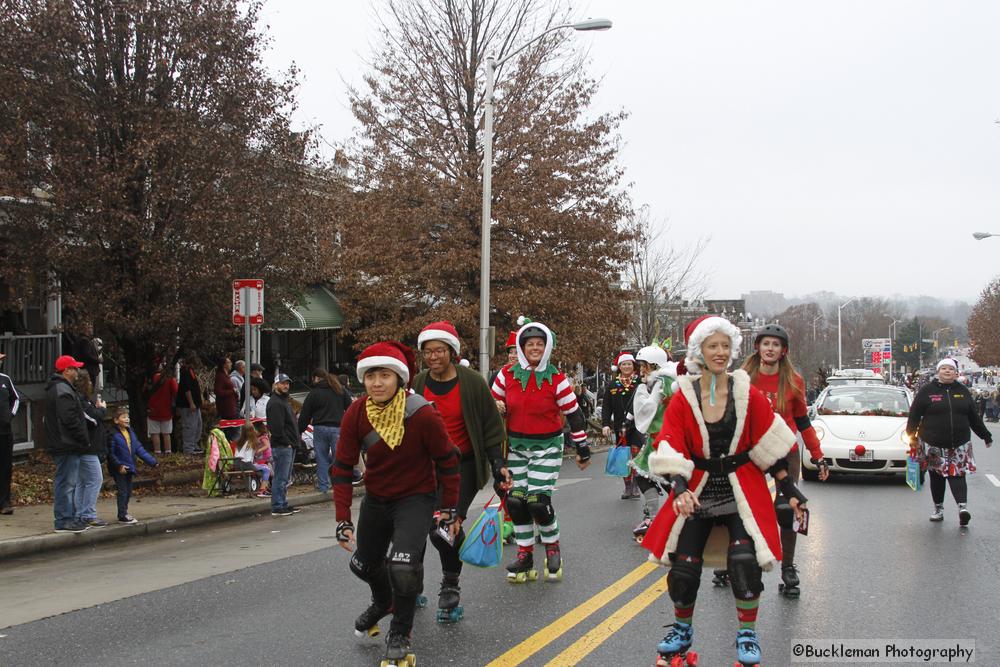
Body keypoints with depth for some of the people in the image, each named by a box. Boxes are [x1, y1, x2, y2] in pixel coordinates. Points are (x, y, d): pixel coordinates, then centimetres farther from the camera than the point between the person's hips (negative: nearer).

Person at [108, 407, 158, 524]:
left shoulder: (131, 432, 9)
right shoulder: (113, 435, -14)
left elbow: (139, 449, 12)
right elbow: (111, 453, -15)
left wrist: (152, 461, 8)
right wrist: (119, 465, -24)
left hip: (129, 467, 7)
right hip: (119, 469, -7)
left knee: (128, 492, 15)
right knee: (122, 491, -4)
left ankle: (124, 513, 29)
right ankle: (122, 516, 2)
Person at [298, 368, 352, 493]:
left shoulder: (313, 393, 4)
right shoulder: (340, 390, 11)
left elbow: (305, 415, 5)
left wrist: (299, 431, 11)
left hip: (320, 428, -1)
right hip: (337, 428, 1)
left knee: (322, 458, 6)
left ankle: (323, 485, 8)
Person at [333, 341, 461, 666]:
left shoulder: (423, 414, -26)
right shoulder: (356, 415, -16)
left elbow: (447, 462, -12)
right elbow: (343, 468, -9)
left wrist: (450, 509, -6)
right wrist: (343, 520, -12)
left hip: (416, 497, -5)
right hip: (376, 499, 5)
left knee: (404, 564, -23)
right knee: (364, 564, 20)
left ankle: (400, 633, 3)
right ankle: (383, 603, 56)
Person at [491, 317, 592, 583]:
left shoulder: (556, 379, -7)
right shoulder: (507, 375, -1)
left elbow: (574, 414, -1)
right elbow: (493, 404, 13)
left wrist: (583, 449, 3)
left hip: (547, 446, -3)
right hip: (515, 445, 3)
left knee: (538, 501, -11)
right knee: (515, 501, 1)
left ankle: (552, 549, 15)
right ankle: (525, 556, 17)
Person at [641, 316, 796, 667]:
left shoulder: (748, 394, -6)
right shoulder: (683, 398, -6)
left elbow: (768, 444, 0)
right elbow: (671, 450, -10)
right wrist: (680, 489, -23)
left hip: (742, 491, -1)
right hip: (697, 490, 1)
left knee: (744, 559, -18)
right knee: (684, 563, -1)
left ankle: (747, 634, 4)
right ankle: (682, 631, 26)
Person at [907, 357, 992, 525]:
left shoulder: (963, 391, 10)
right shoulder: (927, 391, 0)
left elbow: (974, 417, 17)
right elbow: (914, 415, 1)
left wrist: (986, 435, 20)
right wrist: (911, 436, -4)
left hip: (959, 444, 1)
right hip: (933, 444, -1)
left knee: (957, 475, -9)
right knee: (936, 477, 6)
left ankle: (963, 507, -20)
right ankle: (938, 509, 16)